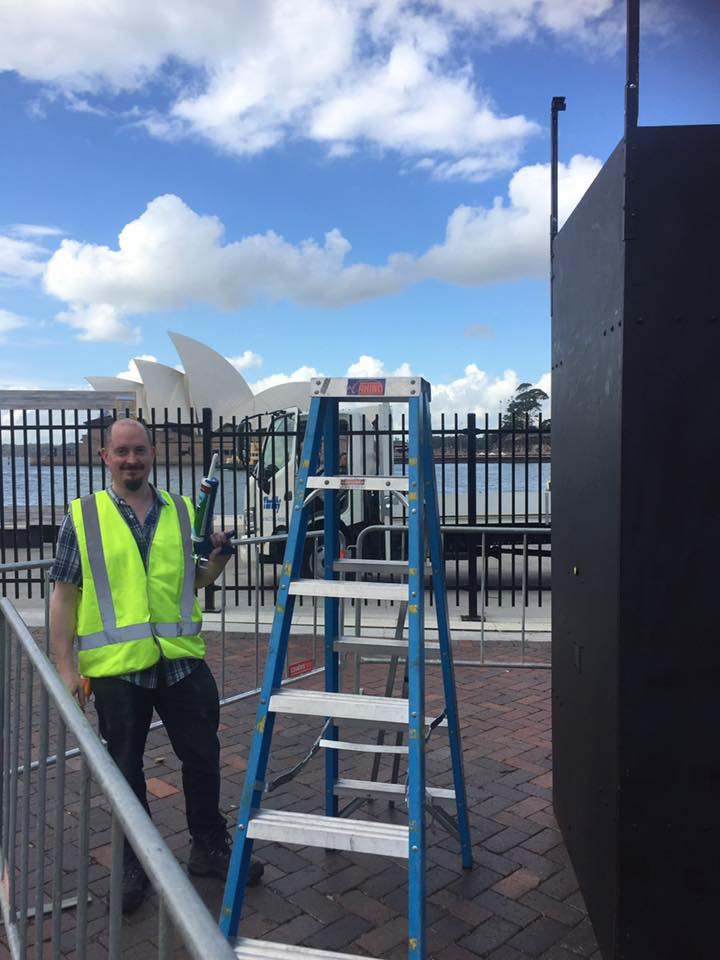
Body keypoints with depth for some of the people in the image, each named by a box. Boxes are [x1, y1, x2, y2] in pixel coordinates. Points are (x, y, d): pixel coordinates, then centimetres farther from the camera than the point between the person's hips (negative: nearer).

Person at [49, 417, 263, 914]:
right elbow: (65, 594, 0)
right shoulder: (83, 517, -1)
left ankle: (210, 848, 33)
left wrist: (218, 559, -6)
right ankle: (134, 865, 32)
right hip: (116, 665, -2)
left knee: (203, 757, 12)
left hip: (182, 659, 2)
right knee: (126, 770, 12)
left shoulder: (183, 512, 6)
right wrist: (65, 665, -6)